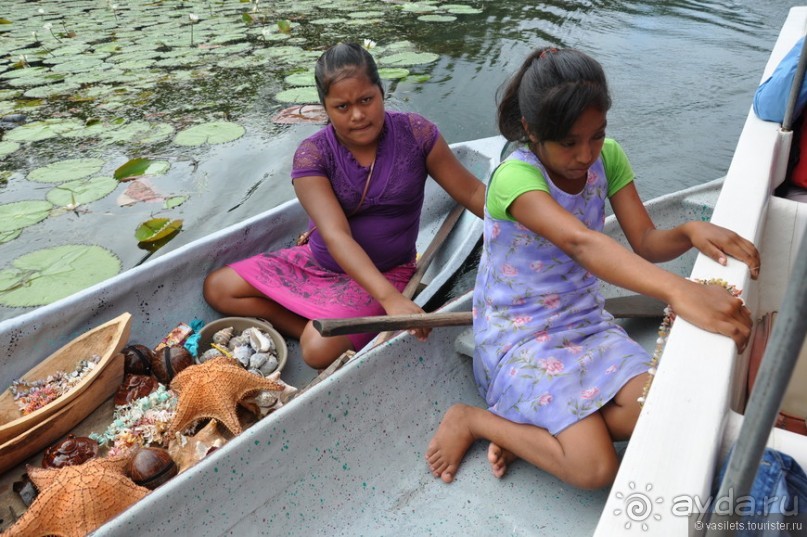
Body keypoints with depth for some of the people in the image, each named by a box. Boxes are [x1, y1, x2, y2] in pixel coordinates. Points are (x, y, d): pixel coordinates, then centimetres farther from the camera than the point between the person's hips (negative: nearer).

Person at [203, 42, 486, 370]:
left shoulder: (415, 134, -13)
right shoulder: (311, 156, -16)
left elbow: (472, 193, -6)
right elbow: (336, 235, -30)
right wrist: (390, 299, -43)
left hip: (384, 273, -3)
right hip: (317, 262, 4)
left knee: (321, 350, -30)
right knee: (217, 288, -2)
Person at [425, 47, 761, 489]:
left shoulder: (608, 157, -2)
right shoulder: (515, 177, -25)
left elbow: (646, 243, -8)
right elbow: (580, 242, -43)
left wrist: (690, 231, -31)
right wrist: (677, 291, -57)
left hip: (585, 320, 7)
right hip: (518, 332, -7)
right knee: (595, 468, -19)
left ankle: (529, 426, 0)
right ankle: (469, 420, 0)